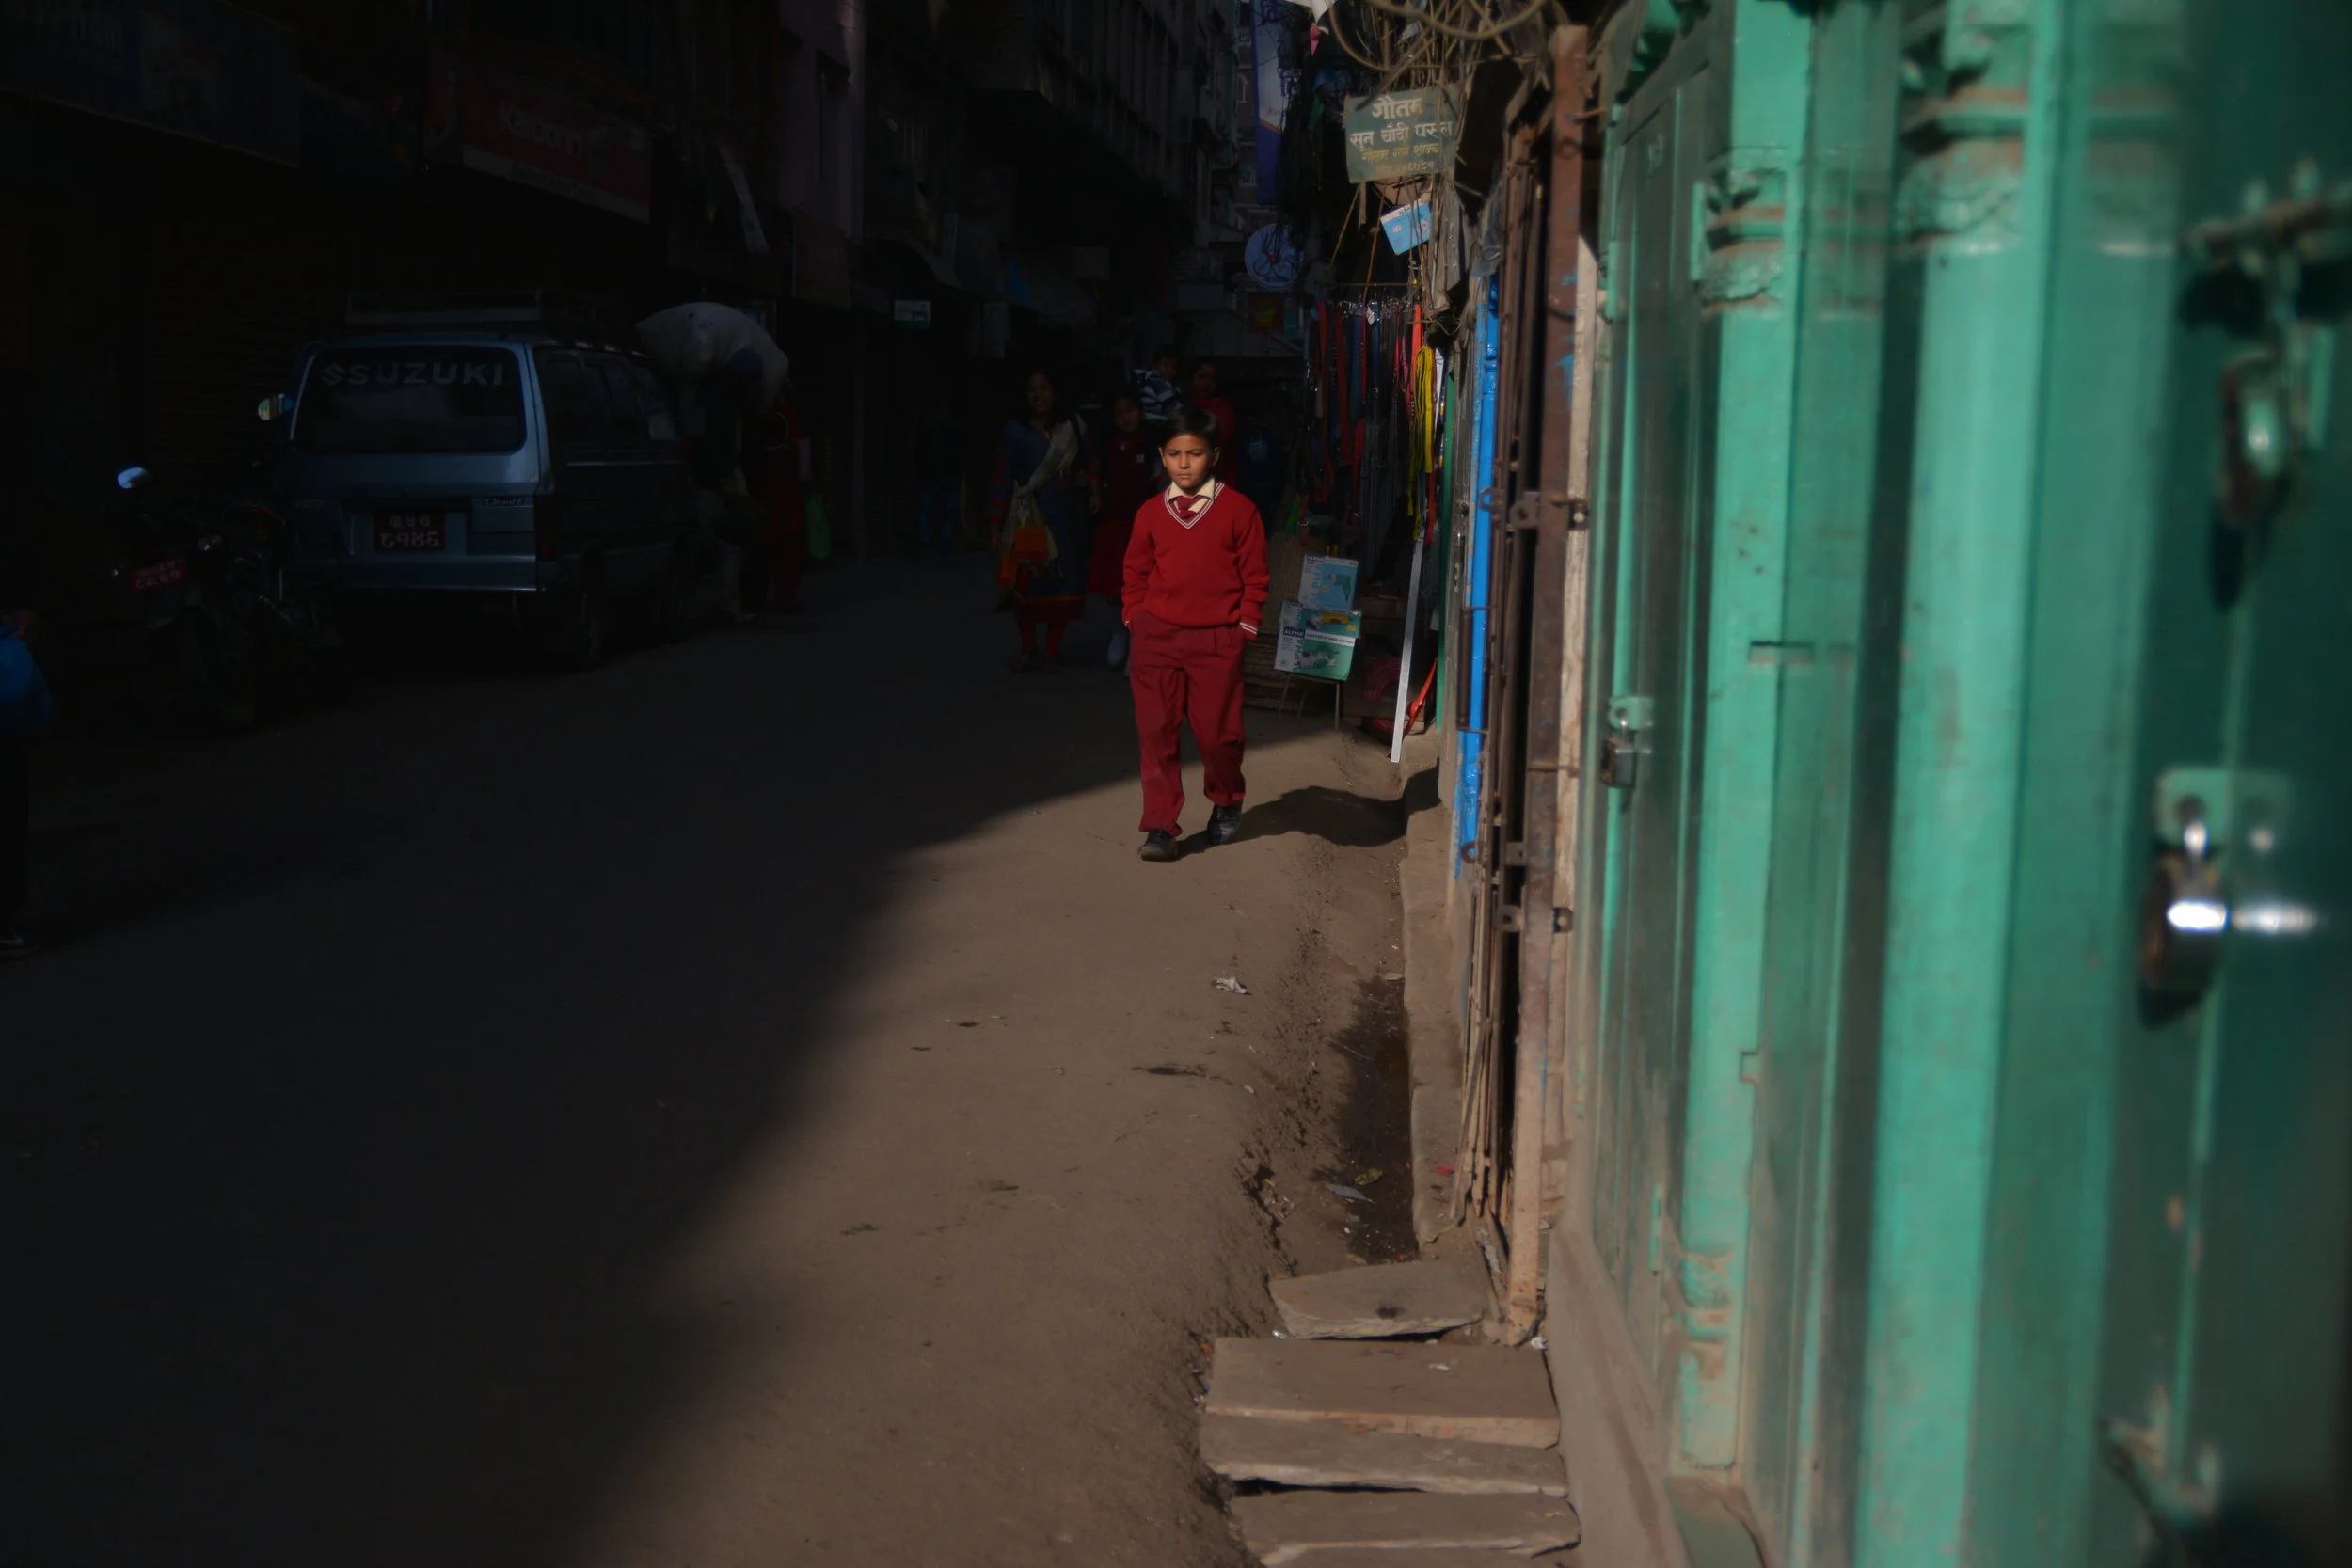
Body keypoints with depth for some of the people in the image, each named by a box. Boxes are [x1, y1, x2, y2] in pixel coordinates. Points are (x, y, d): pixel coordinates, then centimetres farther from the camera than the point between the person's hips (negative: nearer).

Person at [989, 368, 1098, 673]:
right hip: (1028, 519, -2)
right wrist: (996, 523, -3)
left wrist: (1094, 491, -2)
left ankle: (1052, 652, 13)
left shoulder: (1073, 426, 6)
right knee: (1026, 585, -6)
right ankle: (1028, 651, 9)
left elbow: (1088, 463, 16)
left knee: (1064, 583, 1)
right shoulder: (1015, 431, 0)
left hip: (1067, 518, 2)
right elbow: (1003, 478, -1)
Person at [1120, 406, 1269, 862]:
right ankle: (1160, 825, 3)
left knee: (1218, 731, 4)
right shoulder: (1151, 513, 6)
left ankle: (1226, 805, 32)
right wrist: (1137, 619, 7)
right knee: (1155, 732, -2)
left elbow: (1254, 575, 3)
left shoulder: (1238, 510, -2)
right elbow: (1136, 572, 16)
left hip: (1217, 640, -2)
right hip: (1157, 636, 2)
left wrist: (1245, 626, 0)